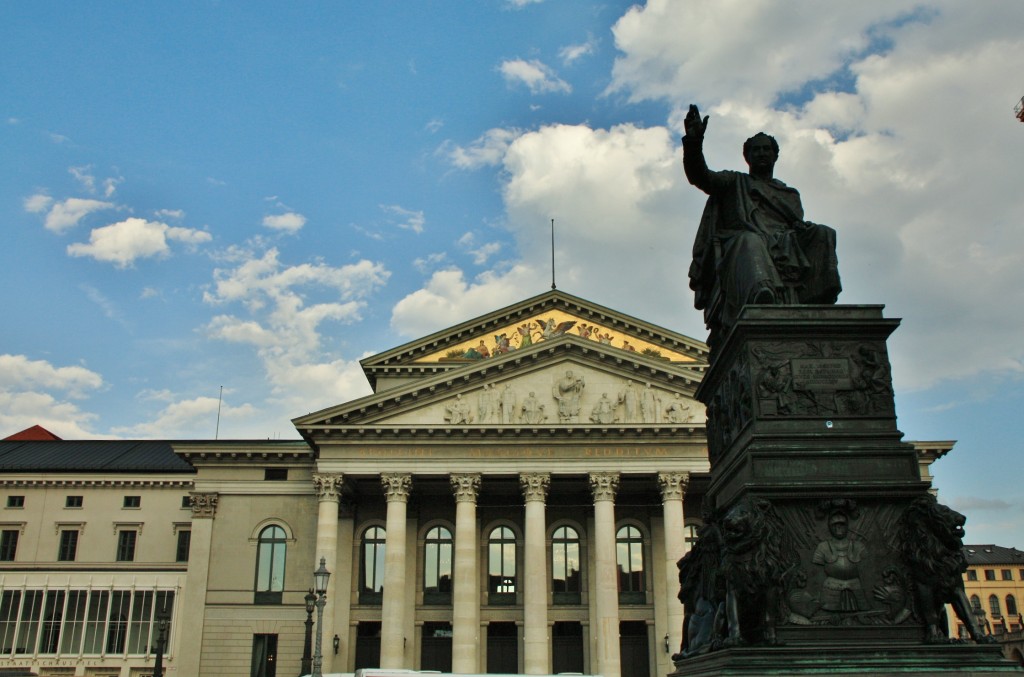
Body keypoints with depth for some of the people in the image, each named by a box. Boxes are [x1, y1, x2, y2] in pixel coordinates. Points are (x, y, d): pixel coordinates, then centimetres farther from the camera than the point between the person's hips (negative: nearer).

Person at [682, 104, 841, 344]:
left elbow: (799, 228, 22)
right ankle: (762, 298, -72)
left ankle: (819, 304, -39)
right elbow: (700, 176, 11)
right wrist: (694, 142, -7)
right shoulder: (734, 183, 29)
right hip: (741, 246, -3)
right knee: (750, 243, -39)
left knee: (823, 233, -22)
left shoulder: (790, 194, 37)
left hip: (783, 249, 4)